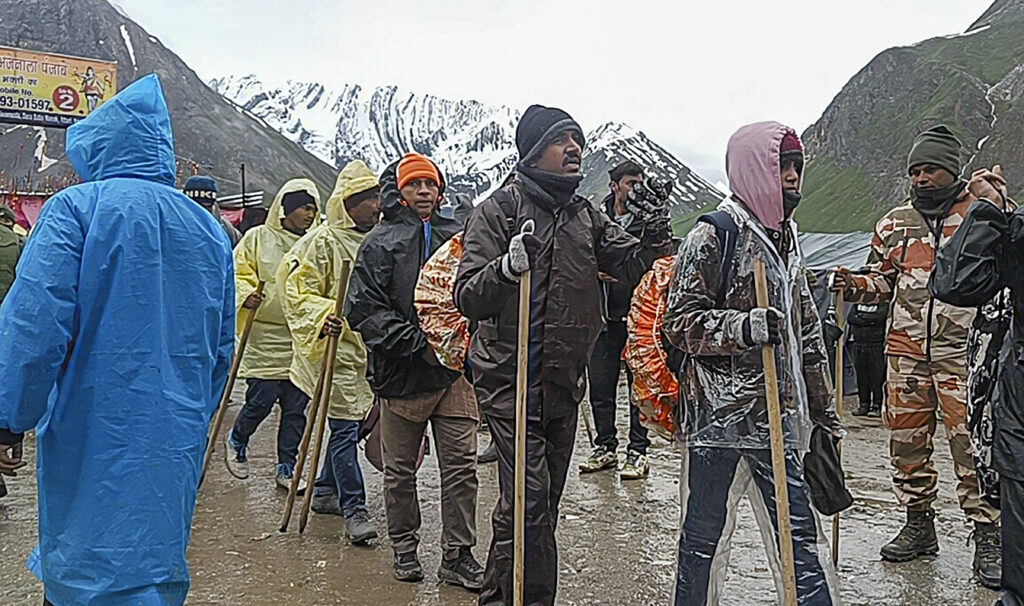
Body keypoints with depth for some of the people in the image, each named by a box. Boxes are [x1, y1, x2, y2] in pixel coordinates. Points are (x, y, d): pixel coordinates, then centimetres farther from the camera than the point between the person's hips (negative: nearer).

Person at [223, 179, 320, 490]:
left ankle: (286, 467, 20)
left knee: (296, 407, 6)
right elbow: (238, 275, 1)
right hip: (264, 338, -3)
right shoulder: (258, 238, 3)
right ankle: (236, 441, 28)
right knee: (260, 401, -3)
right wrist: (246, 296, -18)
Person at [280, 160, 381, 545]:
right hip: (336, 346, -7)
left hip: (369, 347, 7)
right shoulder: (324, 242, -9)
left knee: (352, 423, 14)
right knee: (344, 426, -5)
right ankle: (354, 509, 1)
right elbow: (297, 290, -11)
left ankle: (325, 491, 31)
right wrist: (323, 316, -25)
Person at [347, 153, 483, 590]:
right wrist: (418, 343, -15)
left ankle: (458, 556, 16)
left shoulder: (457, 238, 11)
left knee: (461, 466, 4)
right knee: (400, 469, 11)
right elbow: (364, 310, -8)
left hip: (453, 369, 3)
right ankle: (404, 549, 29)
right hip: (402, 373, -2)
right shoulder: (380, 243, -1)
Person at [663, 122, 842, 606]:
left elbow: (807, 333, 23)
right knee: (704, 534, 6)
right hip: (718, 415, -7)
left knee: (800, 533, 8)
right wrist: (742, 328, -27)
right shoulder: (711, 238, -6)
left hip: (780, 416, 7)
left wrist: (824, 411, 23)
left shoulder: (787, 240, 18)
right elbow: (679, 322, -11)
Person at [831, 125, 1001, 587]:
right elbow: (881, 280, 20)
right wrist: (855, 285, -1)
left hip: (962, 352, -4)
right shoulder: (894, 223, 12)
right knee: (906, 441, 10)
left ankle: (988, 537, 8)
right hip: (905, 352, 4)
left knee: (972, 444, -5)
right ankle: (918, 524, 26)